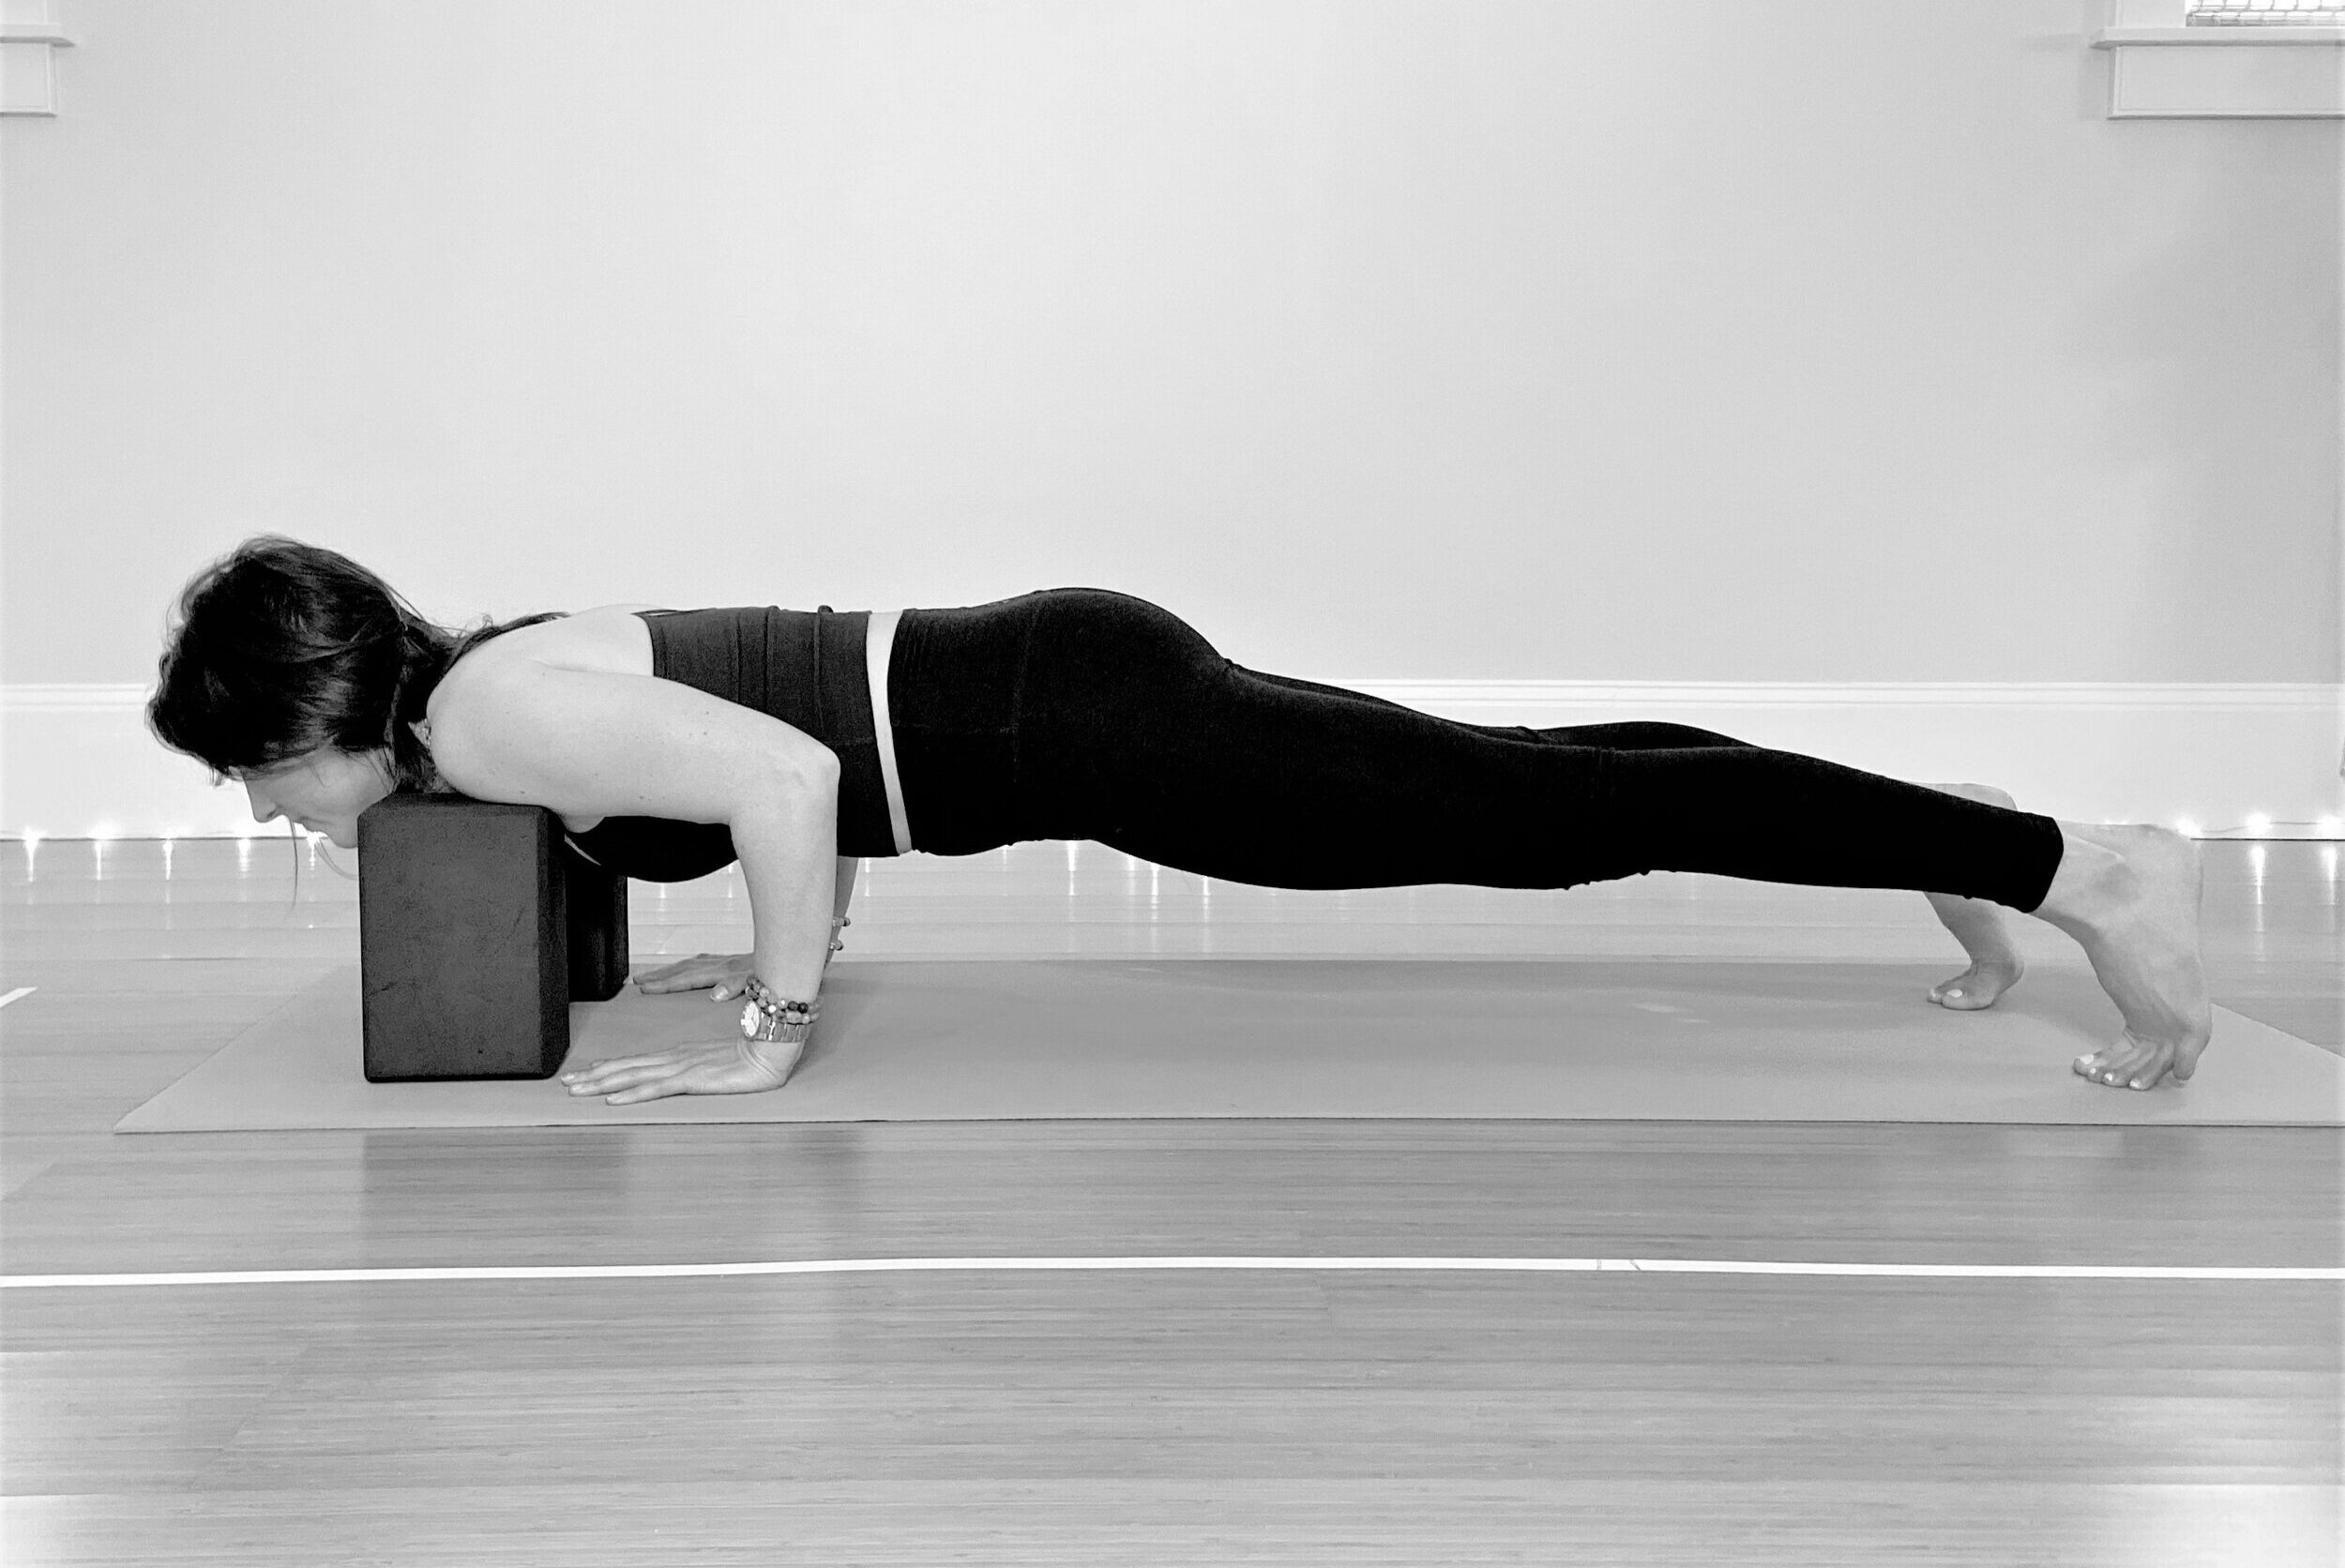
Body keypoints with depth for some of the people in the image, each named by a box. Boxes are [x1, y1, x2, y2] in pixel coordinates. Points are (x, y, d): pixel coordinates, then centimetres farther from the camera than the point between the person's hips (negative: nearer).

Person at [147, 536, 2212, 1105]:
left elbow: (784, 781, -23)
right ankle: (1958, 839, 24)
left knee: (1548, 817, -9)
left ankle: (2080, 865, -6)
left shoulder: (488, 718, -12)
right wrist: (800, 942, 25)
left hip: (1069, 730, -9)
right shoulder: (518, 662, 16)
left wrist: (775, 1031, -14)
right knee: (1532, 789, 15)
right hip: (1050, 680, 9)